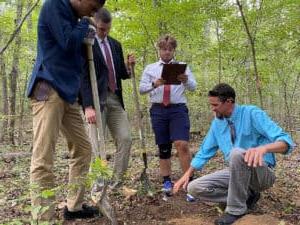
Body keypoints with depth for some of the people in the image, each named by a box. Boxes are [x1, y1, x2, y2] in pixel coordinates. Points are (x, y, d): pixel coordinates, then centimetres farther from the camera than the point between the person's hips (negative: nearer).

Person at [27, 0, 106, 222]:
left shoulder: (74, 19, 23)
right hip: (48, 89, -9)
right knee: (43, 158, -10)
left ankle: (74, 206, 22)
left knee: (83, 149, 11)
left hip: (68, 92, 10)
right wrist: (84, 24, 1)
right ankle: (43, 217, -5)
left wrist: (87, 37, 11)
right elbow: (68, 43, -14)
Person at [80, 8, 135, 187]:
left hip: (115, 99, 6)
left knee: (125, 139, 0)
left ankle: (117, 181, 11)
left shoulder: (116, 45, 15)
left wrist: (129, 66, -3)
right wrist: (88, 106, -22)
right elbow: (83, 77, -13)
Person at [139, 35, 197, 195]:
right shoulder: (150, 68, 14)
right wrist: (154, 84, -16)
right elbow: (141, 89, 5)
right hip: (158, 110, 2)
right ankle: (167, 182, 17)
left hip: (178, 109, -1)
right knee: (163, 148, 7)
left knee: (182, 145, -15)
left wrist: (186, 80, -21)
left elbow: (193, 87, 2)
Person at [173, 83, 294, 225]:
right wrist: (187, 175, 6)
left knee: (237, 153, -38)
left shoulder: (252, 114, -14)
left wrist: (264, 148, -44)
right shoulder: (217, 123, 4)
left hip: (262, 173, -6)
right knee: (194, 188, -10)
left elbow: (285, 141, -23)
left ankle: (236, 208, -20)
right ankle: (246, 196, -2)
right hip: (236, 172, 6)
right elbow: (204, 152, 14)